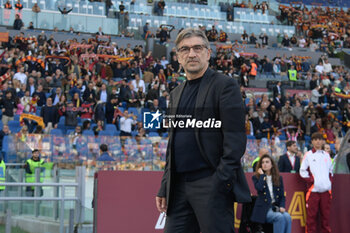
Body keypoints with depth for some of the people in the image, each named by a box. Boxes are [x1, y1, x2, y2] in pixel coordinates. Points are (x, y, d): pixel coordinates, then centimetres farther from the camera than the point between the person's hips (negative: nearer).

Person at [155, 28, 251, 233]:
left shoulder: (224, 85, -2)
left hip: (211, 185, -7)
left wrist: (221, 181, -18)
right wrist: (164, 187, 15)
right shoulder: (177, 93, 20)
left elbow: (236, 139, -10)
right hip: (180, 186, 7)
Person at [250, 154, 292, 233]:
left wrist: (282, 207, -5)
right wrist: (262, 175, -3)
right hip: (263, 209, -3)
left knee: (287, 217, -28)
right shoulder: (256, 177, 8)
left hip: (276, 207, 3)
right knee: (280, 217, -31)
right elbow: (259, 188, -15)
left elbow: (282, 195, 14)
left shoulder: (278, 178, 16)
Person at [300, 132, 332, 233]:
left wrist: (329, 181, 7)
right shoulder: (308, 155, 4)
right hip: (313, 189, -3)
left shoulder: (326, 155, 15)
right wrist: (311, 180, -7)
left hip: (326, 190, 3)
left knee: (326, 214, 5)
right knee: (312, 214, -4)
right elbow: (302, 171, 3)